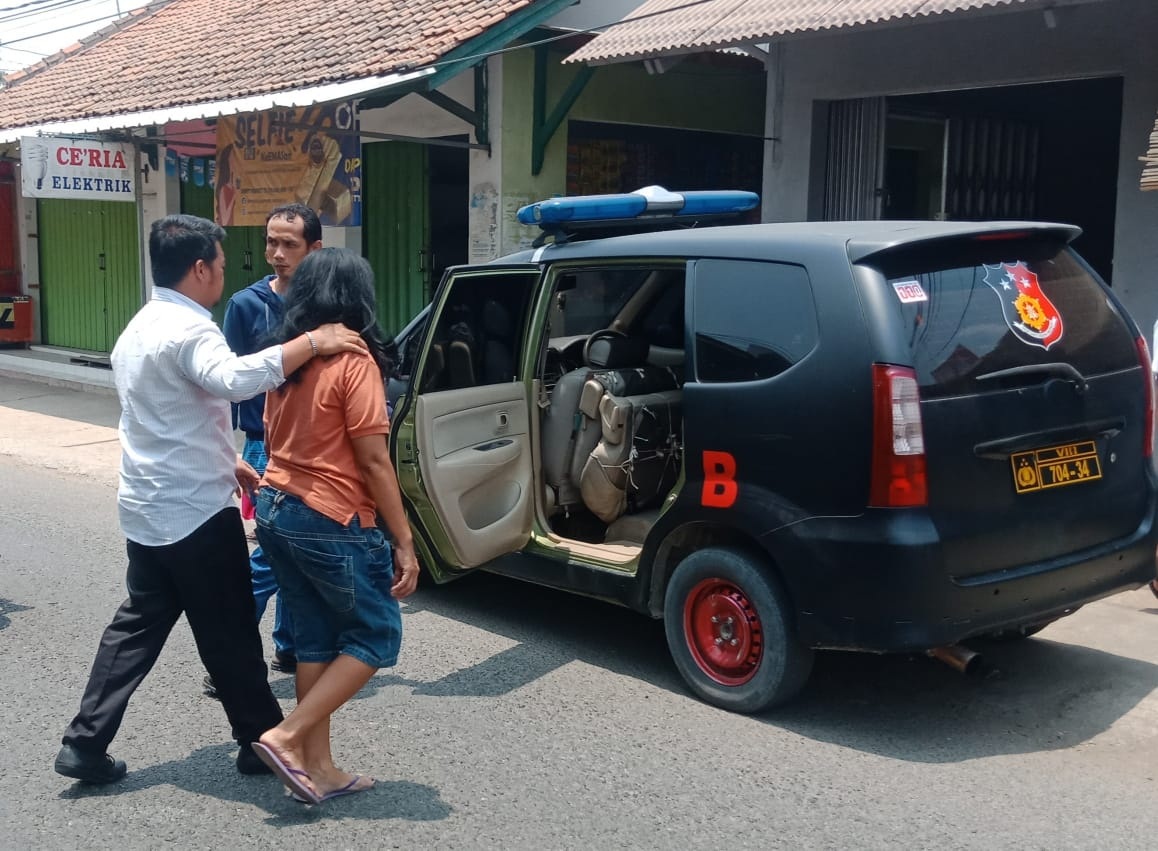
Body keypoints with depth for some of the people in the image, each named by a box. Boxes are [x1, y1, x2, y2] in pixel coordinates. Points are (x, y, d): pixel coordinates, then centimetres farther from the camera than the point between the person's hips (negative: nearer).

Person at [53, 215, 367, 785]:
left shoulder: (140, 327, 14)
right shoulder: (190, 329, -19)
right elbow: (235, 379, -41)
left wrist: (225, 463, 25)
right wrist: (312, 343, -40)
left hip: (146, 508, 9)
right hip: (194, 512, -9)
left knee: (138, 624, 16)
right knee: (229, 632, 4)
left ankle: (85, 743, 15)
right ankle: (261, 740, 18)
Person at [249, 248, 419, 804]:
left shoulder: (285, 356, 7)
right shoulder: (353, 361, -15)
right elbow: (373, 461, -17)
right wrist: (404, 542, -12)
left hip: (276, 509, 8)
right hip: (331, 521, -8)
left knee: (315, 638, 15)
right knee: (375, 636, 7)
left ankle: (317, 765, 19)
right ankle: (287, 737, 1)